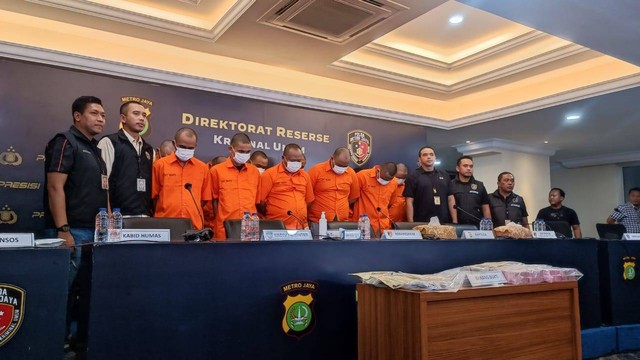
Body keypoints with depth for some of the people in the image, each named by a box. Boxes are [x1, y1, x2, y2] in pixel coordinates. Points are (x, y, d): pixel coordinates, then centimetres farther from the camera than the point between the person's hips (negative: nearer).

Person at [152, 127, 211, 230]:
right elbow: (153, 195, 5)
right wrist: (167, 210, 3)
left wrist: (192, 212, 6)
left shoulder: (203, 168, 7)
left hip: (194, 225, 2)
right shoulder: (160, 165, 2)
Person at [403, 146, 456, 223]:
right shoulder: (413, 177, 0)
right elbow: (409, 202, -4)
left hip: (444, 223, 3)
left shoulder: (444, 176, 12)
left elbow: (450, 199, 10)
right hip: (422, 224, -3)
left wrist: (455, 221, 3)